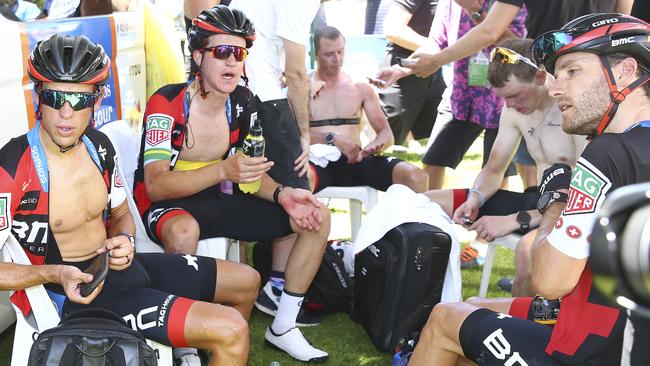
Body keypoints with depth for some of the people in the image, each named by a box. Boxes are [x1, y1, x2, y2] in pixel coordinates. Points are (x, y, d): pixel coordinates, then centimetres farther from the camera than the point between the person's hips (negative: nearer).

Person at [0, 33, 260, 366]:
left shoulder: (99, 145, 2)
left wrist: (123, 240, -6)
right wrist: (58, 274, -27)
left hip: (118, 266, 8)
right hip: (76, 293, -8)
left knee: (246, 282, 16)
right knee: (231, 330, -20)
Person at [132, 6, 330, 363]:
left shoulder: (243, 102, 0)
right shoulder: (166, 104, -19)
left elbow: (245, 169, 9)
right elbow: (156, 184, -26)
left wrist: (281, 194, -13)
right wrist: (223, 170, -39)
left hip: (216, 200, 6)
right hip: (165, 204, -6)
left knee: (317, 217, -4)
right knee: (183, 232, -44)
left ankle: (282, 329, 5)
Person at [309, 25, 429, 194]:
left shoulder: (361, 88, 19)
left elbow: (386, 134, 17)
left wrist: (377, 144, -8)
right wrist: (330, 138, -20)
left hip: (355, 160, 4)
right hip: (318, 161, -3)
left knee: (415, 176, -22)